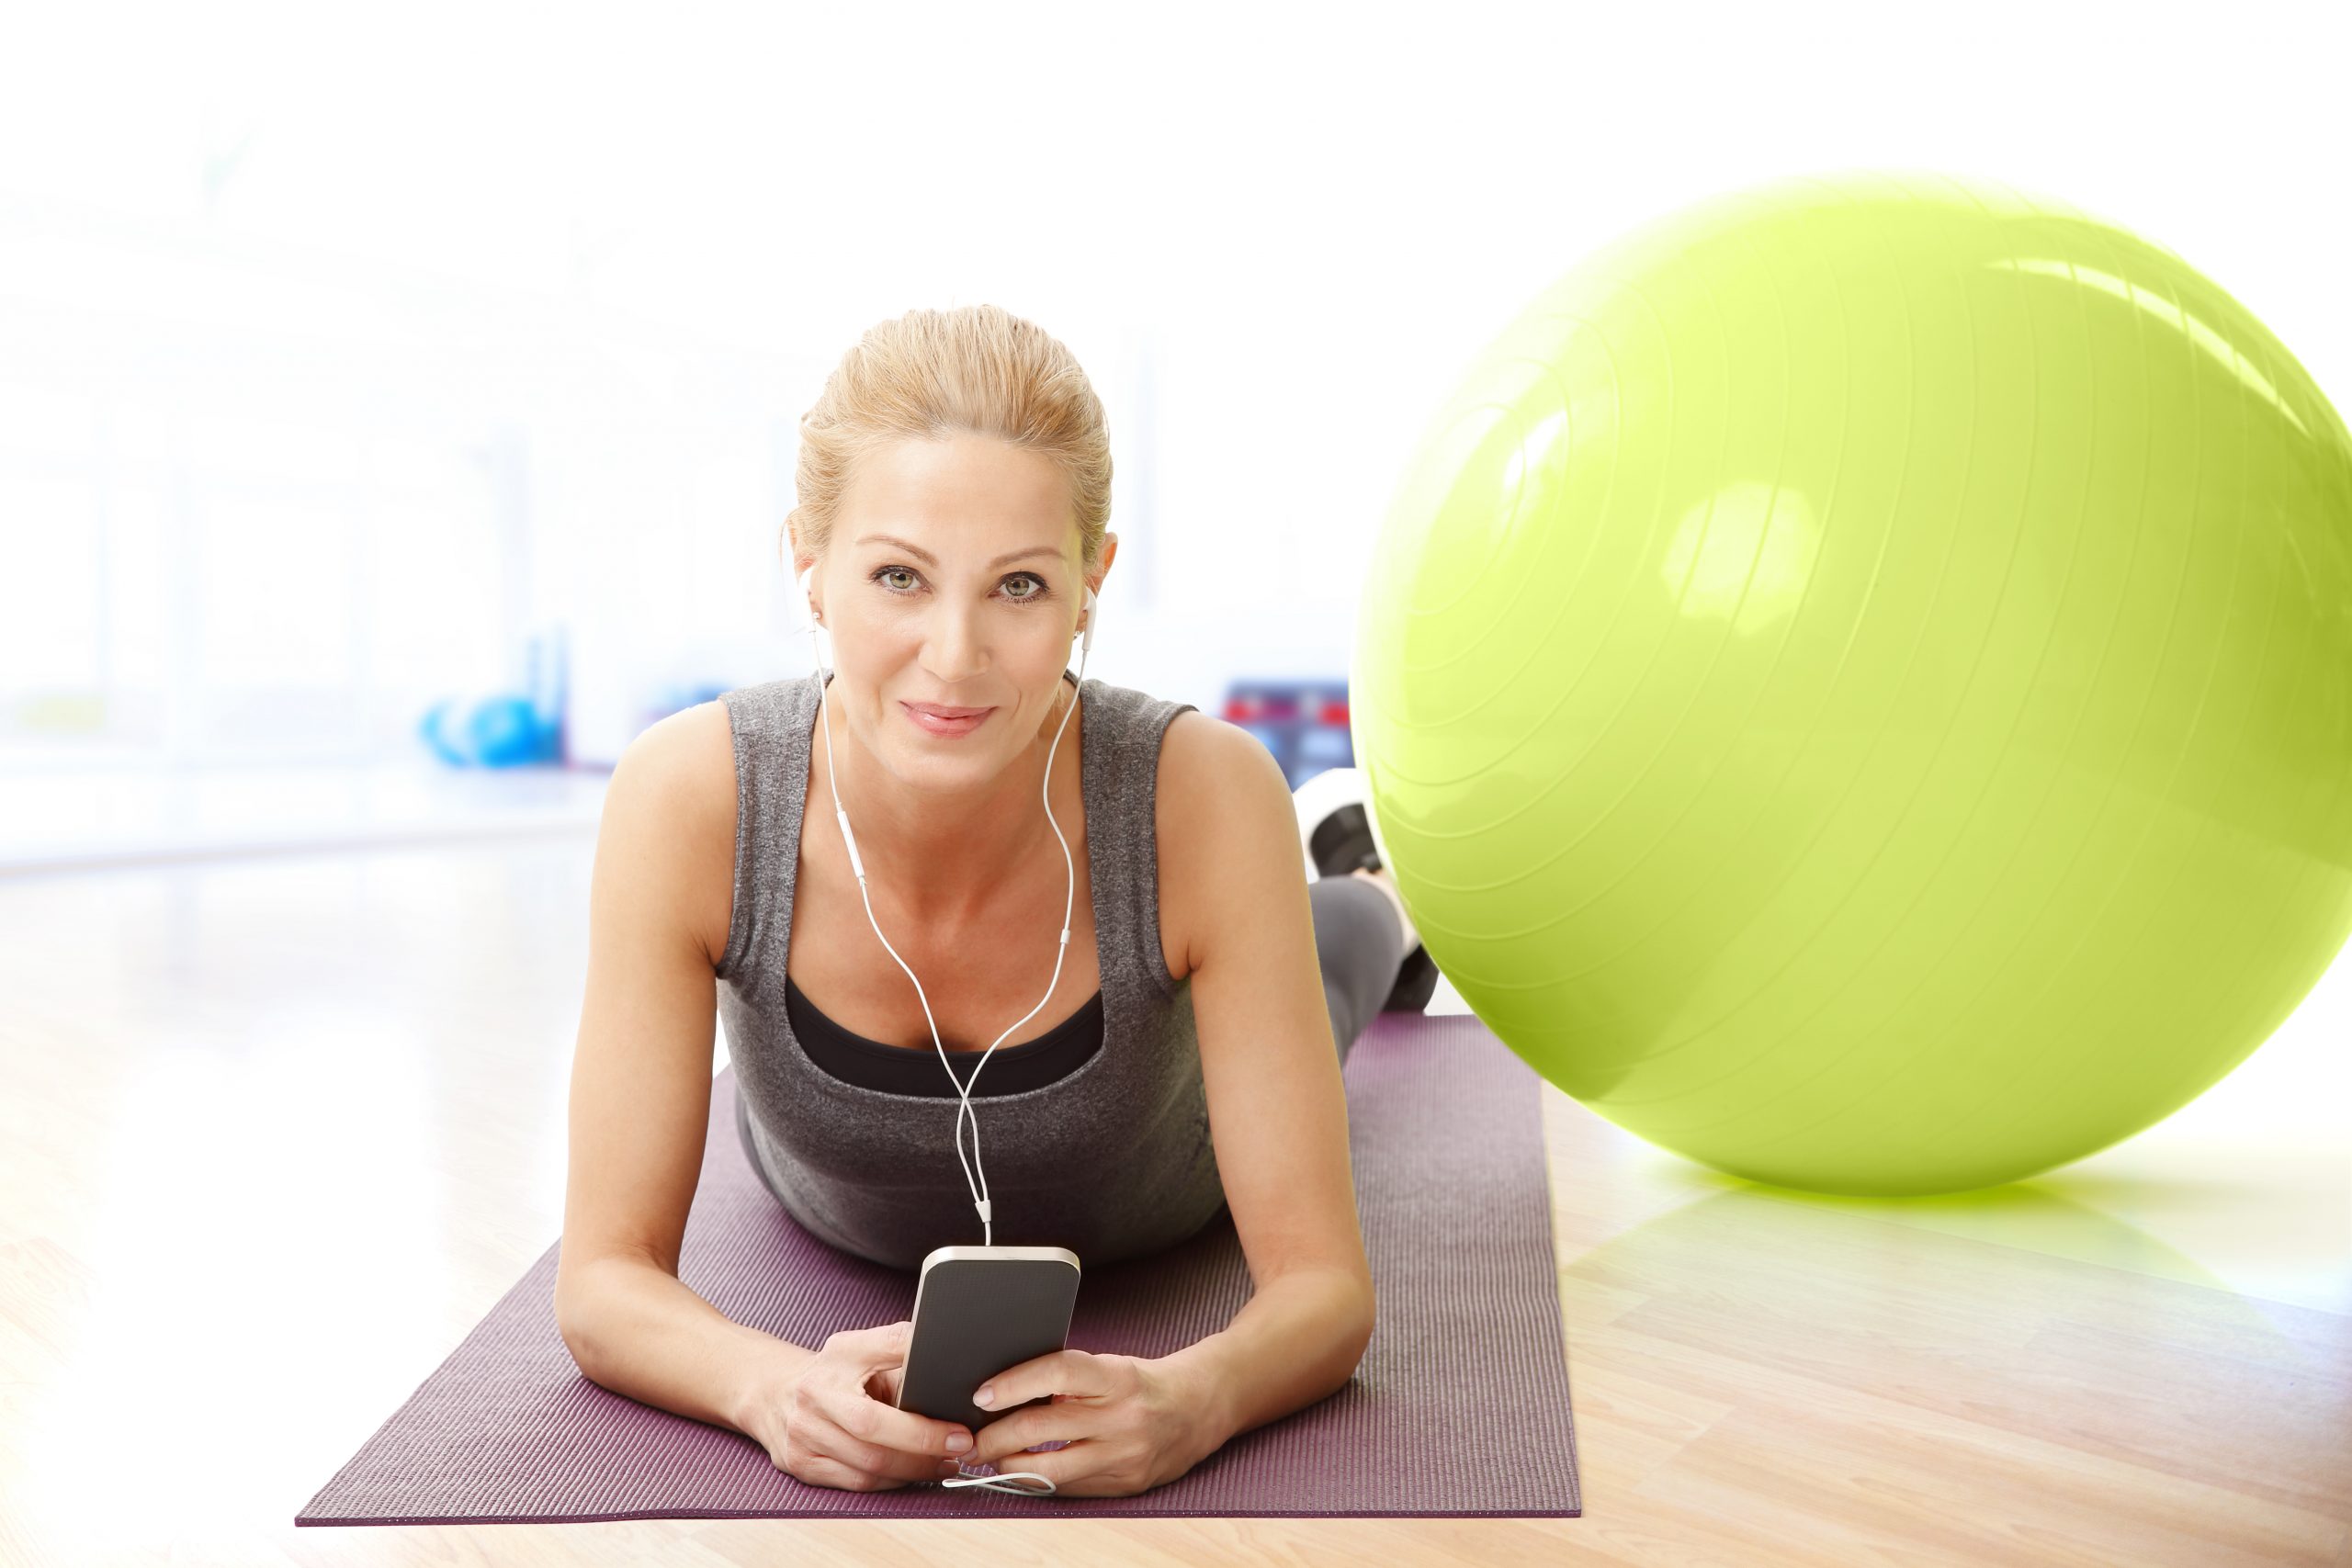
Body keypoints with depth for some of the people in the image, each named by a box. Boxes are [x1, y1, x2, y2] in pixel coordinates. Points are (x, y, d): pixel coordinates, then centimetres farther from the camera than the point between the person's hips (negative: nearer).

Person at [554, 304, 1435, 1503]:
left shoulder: (1206, 795, -43)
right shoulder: (689, 798, -40)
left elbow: (1322, 1280, -35)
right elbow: (606, 1279, -32)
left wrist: (1193, 1397, -57)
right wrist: (775, 1385, -53)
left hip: (1162, 1197, 0)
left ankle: (1363, 892, 68)